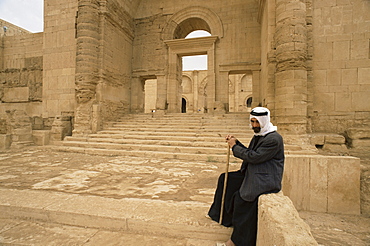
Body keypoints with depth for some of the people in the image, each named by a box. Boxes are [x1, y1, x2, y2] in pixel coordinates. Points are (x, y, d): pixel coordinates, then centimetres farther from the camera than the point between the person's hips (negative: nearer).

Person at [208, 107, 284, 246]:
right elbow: (249, 152, 15)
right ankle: (220, 213, 27)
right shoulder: (258, 135, 13)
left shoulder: (274, 139, -18)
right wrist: (236, 143, 1)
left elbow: (254, 157, -24)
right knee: (225, 179, 10)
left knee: (241, 197, -26)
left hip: (265, 180, -10)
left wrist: (234, 147, -15)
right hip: (252, 174, 10)